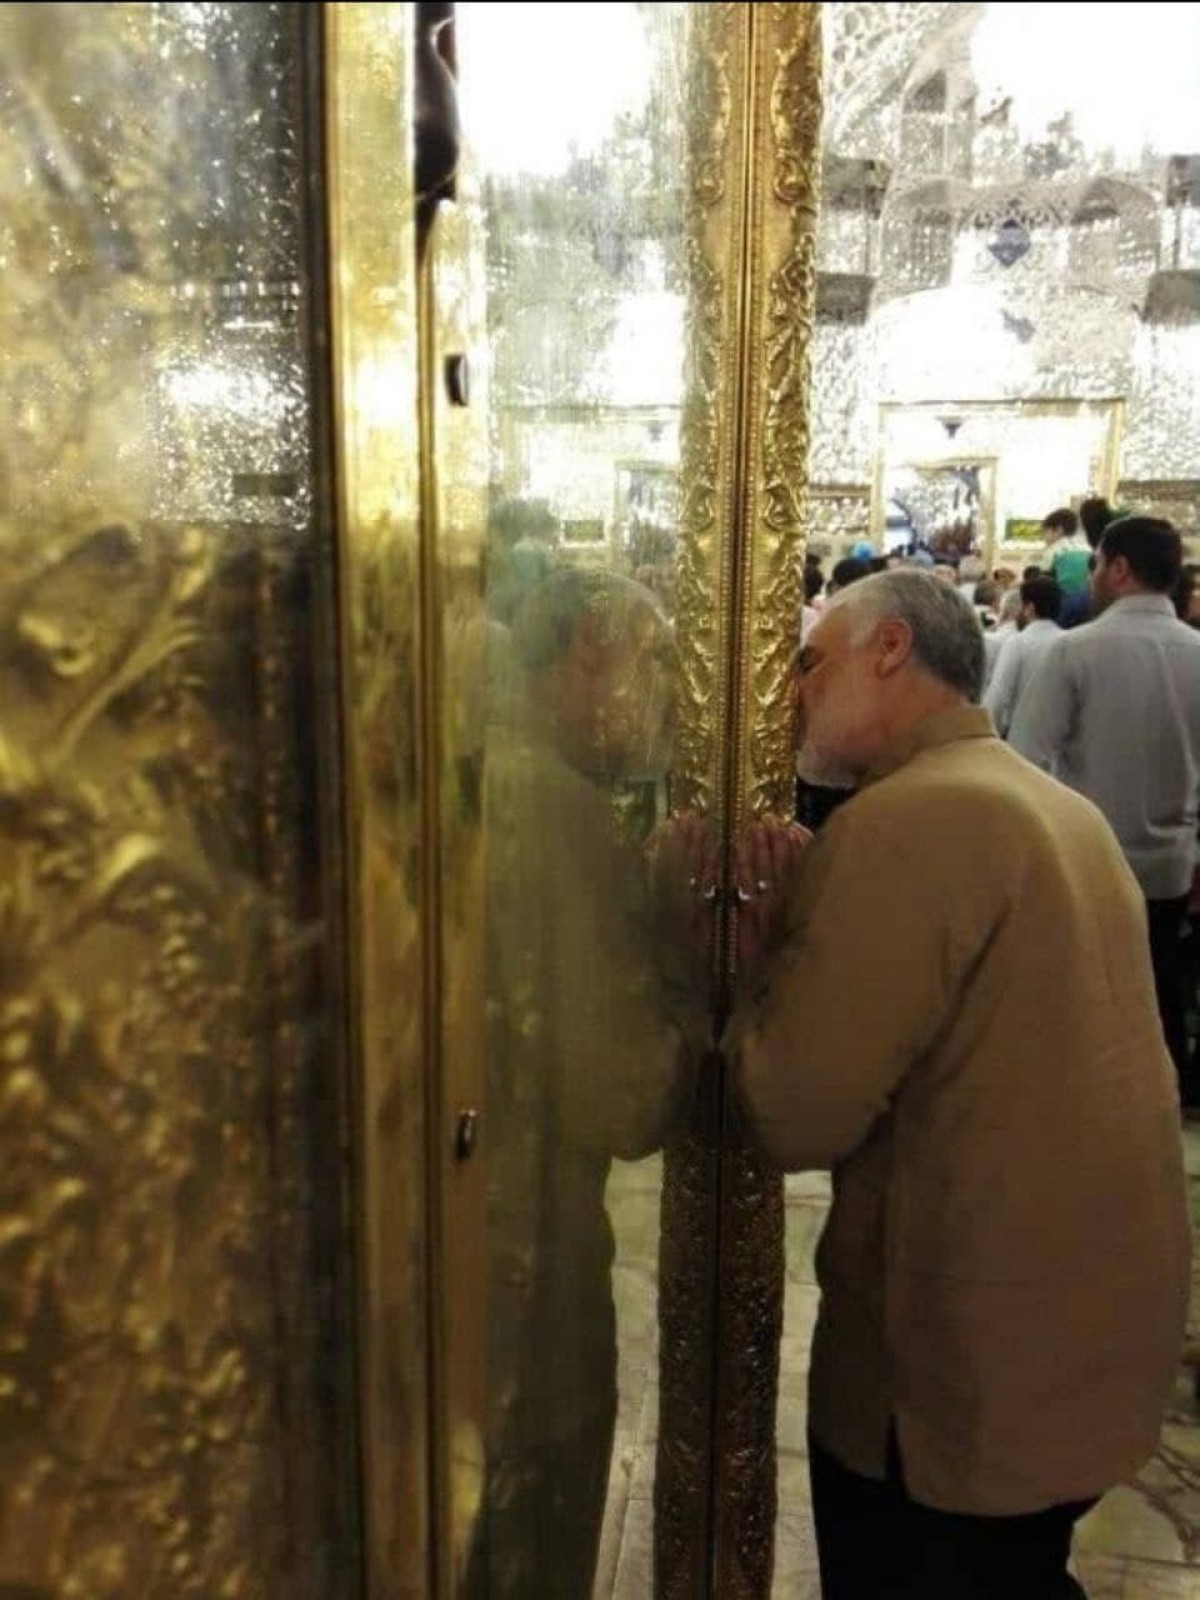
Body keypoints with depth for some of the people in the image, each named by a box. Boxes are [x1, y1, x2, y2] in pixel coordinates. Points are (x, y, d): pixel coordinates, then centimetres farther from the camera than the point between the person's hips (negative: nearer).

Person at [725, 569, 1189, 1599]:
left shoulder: (906, 818, -22)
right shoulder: (1061, 807, 7)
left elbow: (796, 1120, -22)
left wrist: (763, 961, -7)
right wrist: (805, 937, -1)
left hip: (971, 1356, -8)